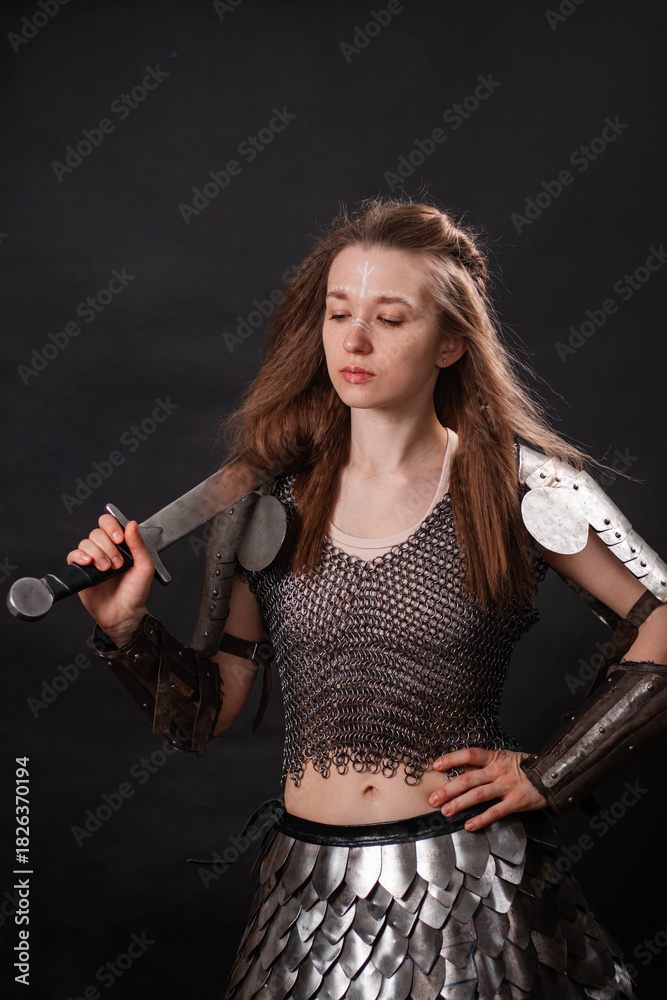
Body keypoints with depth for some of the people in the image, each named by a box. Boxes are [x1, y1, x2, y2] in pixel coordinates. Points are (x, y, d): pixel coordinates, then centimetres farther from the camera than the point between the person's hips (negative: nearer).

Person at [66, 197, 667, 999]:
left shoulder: (519, 484, -7)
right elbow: (207, 711, 2)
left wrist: (551, 774, -6)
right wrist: (127, 626, -14)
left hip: (472, 884, -2)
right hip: (310, 889, 2)